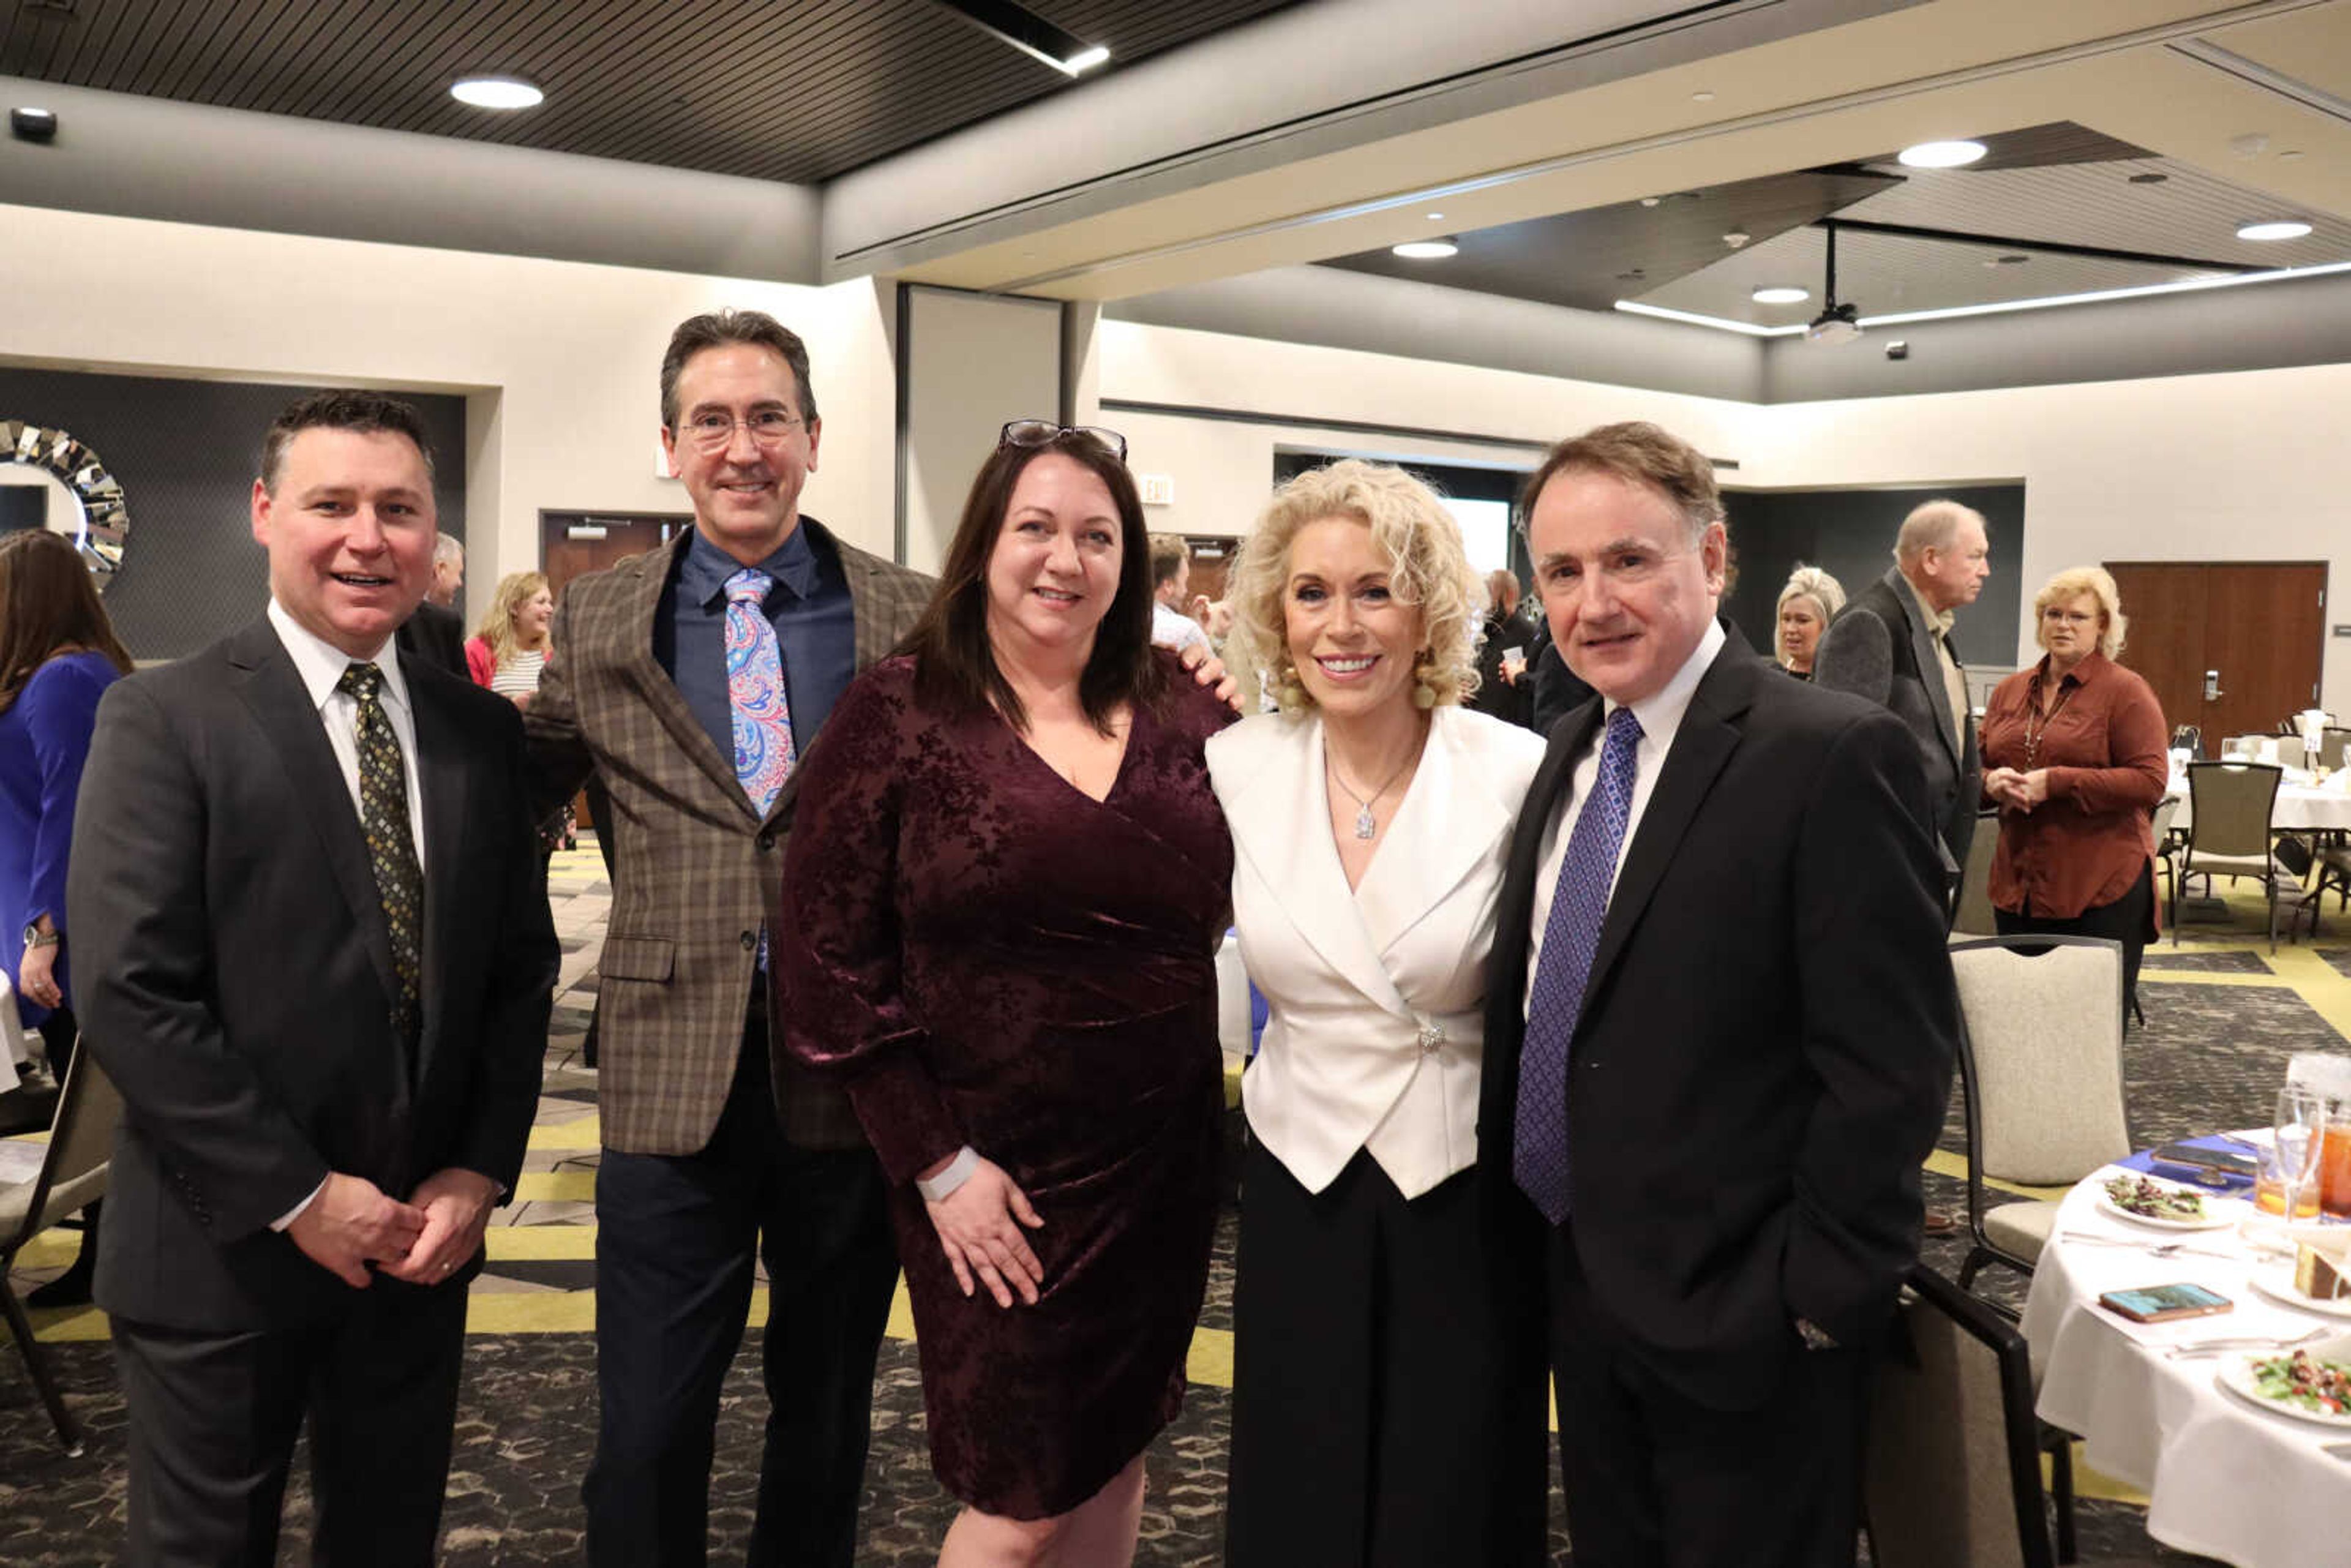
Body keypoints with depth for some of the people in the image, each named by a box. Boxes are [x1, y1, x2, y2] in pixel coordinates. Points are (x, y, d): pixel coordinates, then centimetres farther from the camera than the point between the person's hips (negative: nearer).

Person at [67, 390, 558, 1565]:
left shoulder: (480, 729, 5)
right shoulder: (163, 718, -8)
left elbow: (521, 969, 7)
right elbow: (126, 992, -15)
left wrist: (480, 1170, -3)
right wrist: (297, 1196, -15)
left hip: (421, 1241, 4)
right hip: (224, 1249, -4)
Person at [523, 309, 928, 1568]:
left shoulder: (914, 621, 0)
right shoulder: (596, 620, 3)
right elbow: (518, 795, 12)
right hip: (673, 1075, 0)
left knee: (827, 1414, 18)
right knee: (647, 1431, 6)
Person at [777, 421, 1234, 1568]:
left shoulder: (1186, 716, 1)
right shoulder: (898, 713, -8)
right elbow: (831, 962, -8)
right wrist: (936, 1162, -11)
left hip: (1162, 1165, 4)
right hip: (995, 1178, -3)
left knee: (1114, 1461, 17)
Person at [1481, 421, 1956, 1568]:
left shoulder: (1833, 755, -18)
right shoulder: (1570, 751, 6)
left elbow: (1890, 1065, -19)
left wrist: (1817, 1296, -16)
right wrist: (1529, 1234, 9)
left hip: (1739, 1312, -7)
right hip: (1576, 1287, 7)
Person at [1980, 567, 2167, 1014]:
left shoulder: (2126, 691, -4)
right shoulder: (2009, 691, 12)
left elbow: (2151, 780, -13)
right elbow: (1980, 766, 17)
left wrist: (2055, 783, -19)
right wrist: (1992, 782, -7)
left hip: (2102, 887, -5)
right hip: (2019, 884, 5)